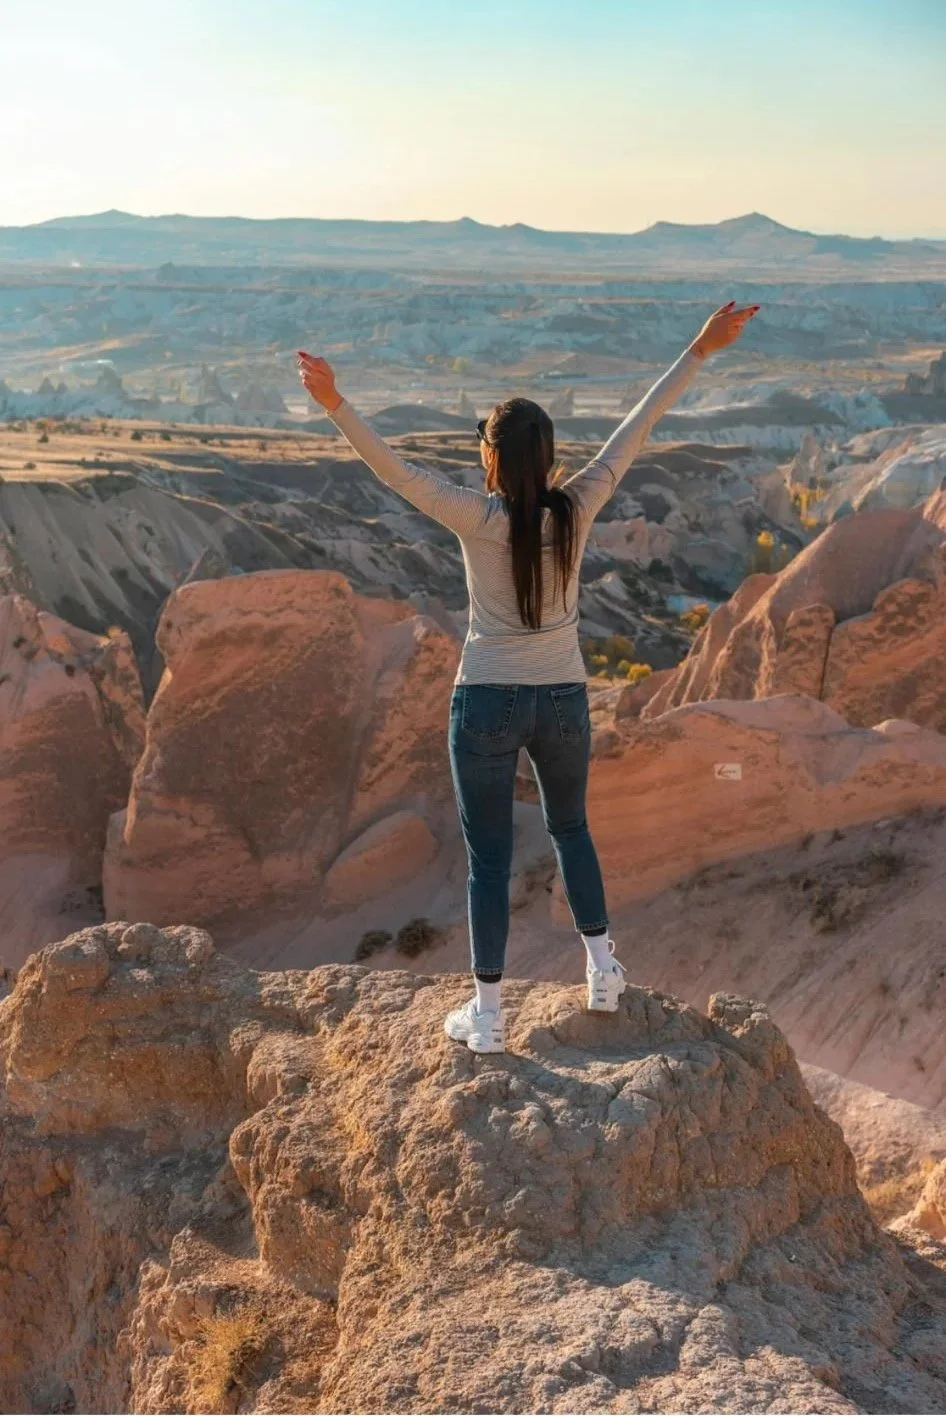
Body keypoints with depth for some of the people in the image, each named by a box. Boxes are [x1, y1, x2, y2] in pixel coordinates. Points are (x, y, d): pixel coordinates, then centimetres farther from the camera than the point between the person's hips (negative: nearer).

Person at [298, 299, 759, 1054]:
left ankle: (488, 1014, 13)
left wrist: (335, 404, -27)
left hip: (487, 703, -3)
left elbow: (395, 471, -24)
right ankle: (603, 969, 31)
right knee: (571, 828, 26)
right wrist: (700, 350, 5)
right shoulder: (575, 510, -7)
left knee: (490, 857, 7)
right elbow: (636, 430, -2)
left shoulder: (479, 520, -15)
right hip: (563, 701, 3)